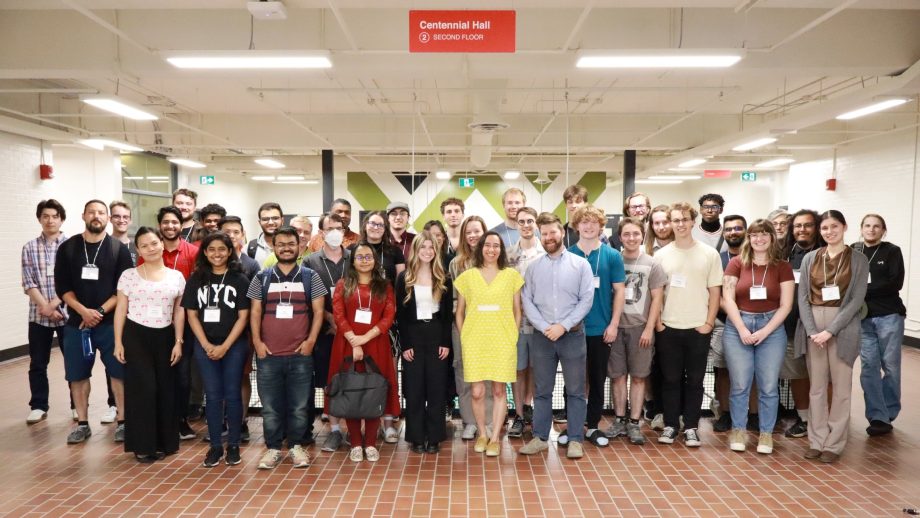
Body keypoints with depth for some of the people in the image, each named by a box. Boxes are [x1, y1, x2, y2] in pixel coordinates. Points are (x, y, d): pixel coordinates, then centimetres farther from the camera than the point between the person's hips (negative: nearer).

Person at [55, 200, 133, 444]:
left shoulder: (119, 249, 0)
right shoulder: (67, 248, 5)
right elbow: (62, 287, 0)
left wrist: (100, 311, -14)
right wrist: (83, 311, -14)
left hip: (111, 322, -2)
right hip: (76, 322, 2)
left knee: (118, 372, -1)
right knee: (77, 374, 7)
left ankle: (122, 421, 9)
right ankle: (82, 424, 20)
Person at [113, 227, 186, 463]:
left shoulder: (176, 277, 5)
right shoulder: (128, 275, 0)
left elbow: (179, 312, 7)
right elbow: (121, 310, 2)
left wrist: (178, 342, 2)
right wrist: (118, 342, -4)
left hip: (164, 337, 2)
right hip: (135, 336, -2)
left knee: (165, 389, 4)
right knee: (142, 388, -4)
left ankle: (164, 442, 17)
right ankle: (142, 445, 7)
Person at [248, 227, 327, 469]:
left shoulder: (311, 277, 4)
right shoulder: (262, 278, 7)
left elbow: (318, 312, 2)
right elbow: (255, 312, 6)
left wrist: (310, 340, -8)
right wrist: (257, 341, -4)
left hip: (300, 353, -1)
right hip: (268, 354, 1)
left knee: (299, 405, 6)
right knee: (270, 406, 7)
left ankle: (296, 446, 19)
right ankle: (273, 448, 18)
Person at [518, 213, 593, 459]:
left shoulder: (580, 264, 0)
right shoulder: (533, 267, 6)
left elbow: (587, 299, -6)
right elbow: (527, 301, 1)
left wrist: (563, 326, -13)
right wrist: (545, 327, -11)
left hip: (573, 335, -2)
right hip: (542, 336, 2)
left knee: (575, 390, 5)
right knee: (542, 390, 10)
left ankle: (575, 440, 15)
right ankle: (540, 437, 20)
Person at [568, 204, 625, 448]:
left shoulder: (612, 256, 1)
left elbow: (619, 291, 1)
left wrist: (614, 324, -5)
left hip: (601, 329, 0)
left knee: (598, 380, 9)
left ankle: (593, 426, 22)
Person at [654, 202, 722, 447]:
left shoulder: (709, 254, 1)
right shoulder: (661, 255, 3)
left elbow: (715, 292, 3)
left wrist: (709, 323, -4)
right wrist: (657, 322, -2)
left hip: (698, 328, 0)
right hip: (668, 328, 1)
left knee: (694, 380, 7)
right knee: (671, 379, 7)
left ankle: (691, 427, 17)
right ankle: (670, 425, 17)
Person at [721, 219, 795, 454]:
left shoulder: (782, 267, 3)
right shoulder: (736, 263, 2)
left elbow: (786, 305, 0)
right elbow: (728, 299, -2)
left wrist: (765, 331, -10)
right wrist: (742, 329, -11)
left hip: (772, 328, 1)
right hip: (737, 326, 0)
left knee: (769, 386, 4)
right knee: (740, 384, 3)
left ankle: (766, 433, 17)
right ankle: (738, 430, 17)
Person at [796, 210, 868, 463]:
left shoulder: (859, 260, 1)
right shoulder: (810, 258, 7)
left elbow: (857, 299, -6)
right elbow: (803, 297, 4)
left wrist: (831, 330, -14)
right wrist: (811, 330, -9)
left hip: (843, 326, -2)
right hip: (812, 325, 2)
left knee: (841, 387, 3)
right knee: (817, 386, 8)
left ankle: (834, 443, 13)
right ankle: (816, 441, 15)